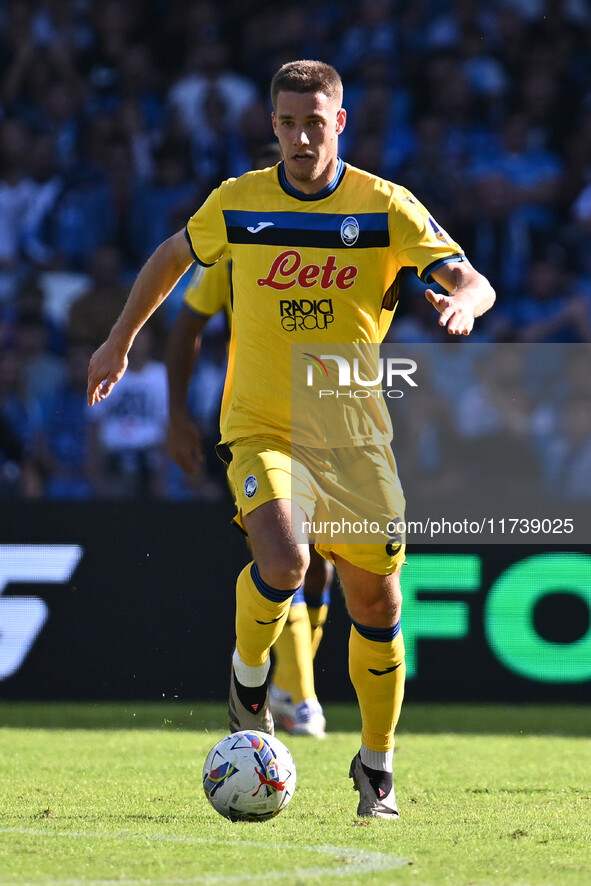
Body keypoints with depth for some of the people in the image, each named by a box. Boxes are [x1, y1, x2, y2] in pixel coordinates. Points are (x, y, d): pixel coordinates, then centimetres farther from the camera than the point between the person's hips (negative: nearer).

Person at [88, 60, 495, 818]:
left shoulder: (386, 207, -4)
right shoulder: (237, 203, -1)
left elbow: (476, 283, -10)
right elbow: (173, 256, 18)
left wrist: (461, 302, -33)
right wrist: (120, 342, 23)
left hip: (353, 432, 1)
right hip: (262, 428, -1)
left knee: (374, 600, 4)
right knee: (283, 562, -27)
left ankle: (376, 767, 24)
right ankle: (247, 674, 5)